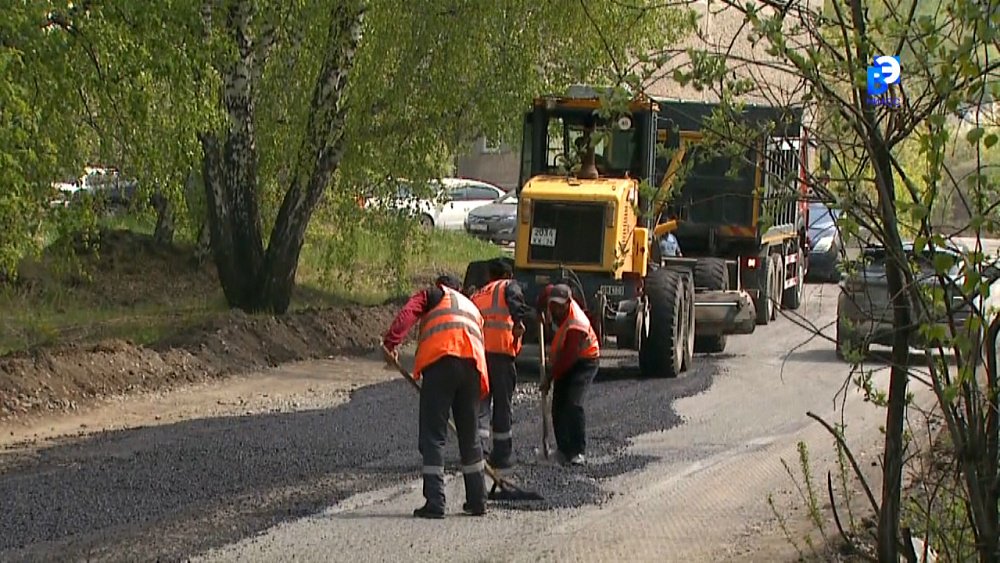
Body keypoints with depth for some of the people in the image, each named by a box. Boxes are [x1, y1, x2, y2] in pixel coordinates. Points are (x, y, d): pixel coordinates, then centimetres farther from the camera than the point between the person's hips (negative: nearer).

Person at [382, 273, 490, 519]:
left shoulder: (433, 295, 23)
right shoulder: (472, 308, 37)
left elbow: (407, 314, 2)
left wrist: (390, 342, -9)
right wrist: (480, 392, 35)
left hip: (440, 360, -5)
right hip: (473, 365, 5)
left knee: (433, 436, -3)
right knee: (469, 436, 18)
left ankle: (434, 502, -10)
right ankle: (477, 501, 23)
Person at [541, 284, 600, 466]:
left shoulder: (576, 325, -32)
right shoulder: (555, 307, -10)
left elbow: (568, 358, -28)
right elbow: (548, 290, 15)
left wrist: (550, 379, -21)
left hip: (585, 362, -8)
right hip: (565, 362, 8)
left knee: (573, 404, -23)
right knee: (558, 406, -1)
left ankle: (578, 452, -21)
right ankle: (563, 449, 8)